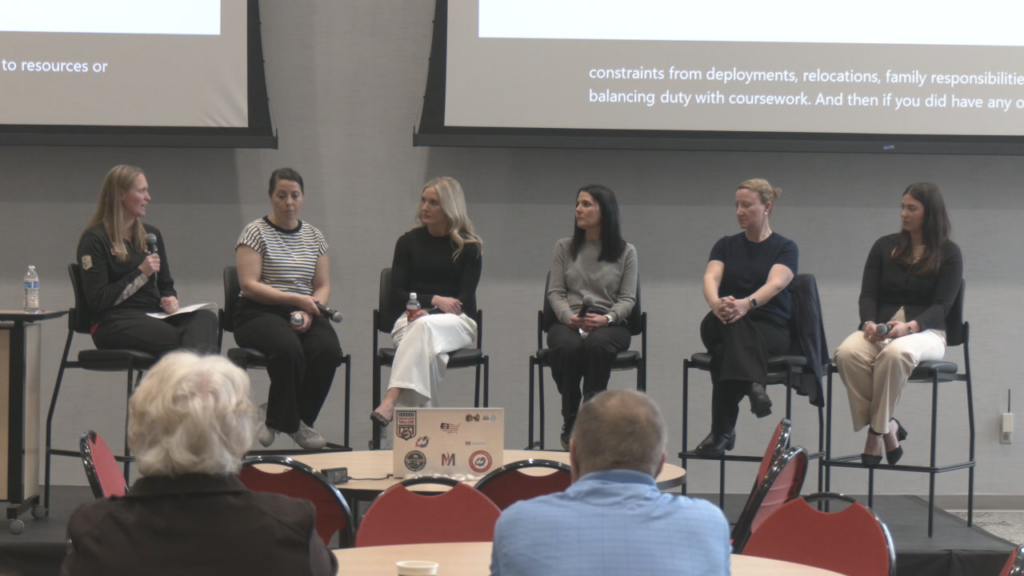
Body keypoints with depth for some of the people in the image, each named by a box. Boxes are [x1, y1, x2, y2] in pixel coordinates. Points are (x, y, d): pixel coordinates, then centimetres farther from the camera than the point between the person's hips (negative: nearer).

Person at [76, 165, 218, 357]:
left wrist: (170, 300, 2)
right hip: (113, 323, -5)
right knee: (178, 338, -38)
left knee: (206, 318, -32)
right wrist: (141, 273, -9)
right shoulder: (94, 239, 0)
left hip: (154, 316, 5)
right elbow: (97, 300, -6)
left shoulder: (151, 235, 21)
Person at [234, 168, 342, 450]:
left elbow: (323, 286, 13)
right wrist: (296, 299, -15)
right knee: (289, 349, -37)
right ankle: (291, 423, -12)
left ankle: (275, 416, -8)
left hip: (305, 313, 5)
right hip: (259, 313, -4)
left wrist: (310, 311, -9)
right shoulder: (255, 232, 1)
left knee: (329, 350, -28)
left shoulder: (314, 236, 16)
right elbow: (249, 286, -8)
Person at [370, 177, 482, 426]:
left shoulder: (468, 247, 7)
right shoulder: (408, 241, 12)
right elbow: (397, 295, 5)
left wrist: (429, 313, -17)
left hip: (456, 323, -1)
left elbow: (464, 300, -1)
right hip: (413, 317, 2)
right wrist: (434, 300, -12)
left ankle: (392, 399, -54)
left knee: (425, 327, -38)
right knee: (429, 349, -37)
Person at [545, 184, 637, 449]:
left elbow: (627, 298, 4)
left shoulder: (625, 251, 10)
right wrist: (570, 317, -13)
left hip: (610, 325, -1)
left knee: (596, 344, -39)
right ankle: (570, 422, -24)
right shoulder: (564, 247, 15)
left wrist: (607, 318, -16)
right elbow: (555, 292, 8)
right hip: (568, 322, 1)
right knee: (568, 346, -36)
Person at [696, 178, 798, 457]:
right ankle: (752, 384, -55)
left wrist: (746, 304, -41)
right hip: (722, 327, 3)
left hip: (771, 329, -2)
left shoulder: (785, 248, 4)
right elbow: (711, 277, -8)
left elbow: (775, 283, -18)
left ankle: (722, 432, -39)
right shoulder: (726, 245, 14)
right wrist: (715, 302, -34)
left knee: (726, 349, -37)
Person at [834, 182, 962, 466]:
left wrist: (909, 327, -23)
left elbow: (942, 306, -4)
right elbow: (868, 295, 10)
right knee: (847, 353, -33)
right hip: (879, 329, 3)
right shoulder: (885, 246, 16)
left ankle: (877, 432, -26)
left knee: (896, 353, -40)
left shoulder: (949, 253, 6)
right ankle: (888, 427, -22)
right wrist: (870, 323, -13)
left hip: (926, 332, -3)